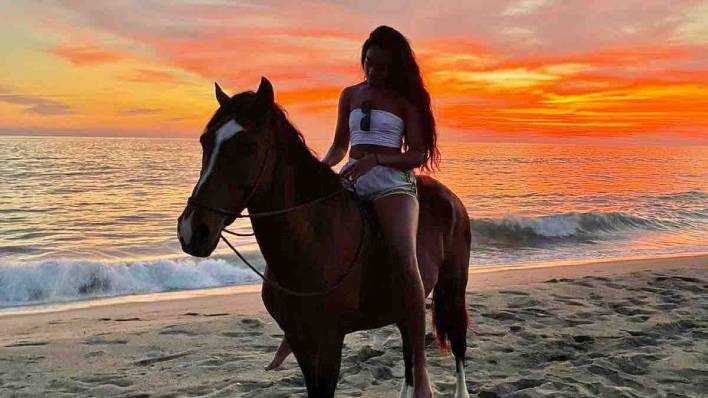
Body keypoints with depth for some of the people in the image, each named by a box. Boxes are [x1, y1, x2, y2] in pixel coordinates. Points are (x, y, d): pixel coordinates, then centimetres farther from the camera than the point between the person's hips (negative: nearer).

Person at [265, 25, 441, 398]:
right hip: (351, 179, 5)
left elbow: (418, 155, -1)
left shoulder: (406, 100, 3)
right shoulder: (350, 95, 15)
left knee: (405, 260, -28)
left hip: (392, 180, -5)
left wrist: (375, 159, -16)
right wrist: (322, 167, -1)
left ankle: (419, 365, -22)